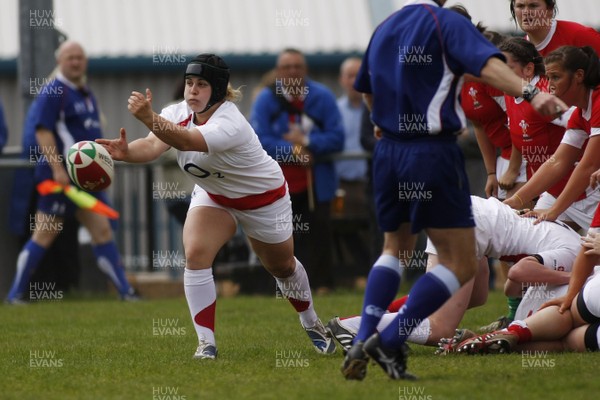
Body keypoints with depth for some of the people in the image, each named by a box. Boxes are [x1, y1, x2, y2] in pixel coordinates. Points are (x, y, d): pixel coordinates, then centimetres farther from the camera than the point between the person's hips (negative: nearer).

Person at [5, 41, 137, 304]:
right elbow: (43, 131, -18)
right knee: (45, 234, -6)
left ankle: (125, 291, 7)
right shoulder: (53, 92, -10)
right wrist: (57, 169, -24)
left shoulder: (86, 94, 18)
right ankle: (15, 294, 0)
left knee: (102, 229, 5)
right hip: (61, 175, -8)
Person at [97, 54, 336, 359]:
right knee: (195, 254, -22)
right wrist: (126, 151, -60)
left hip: (262, 199, -4)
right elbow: (153, 144, -38)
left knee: (282, 267, 16)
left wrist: (149, 118, -73)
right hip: (212, 196, 4)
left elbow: (186, 141, -57)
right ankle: (206, 342, -15)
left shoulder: (230, 124, -39)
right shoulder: (178, 113, -20)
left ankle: (312, 324, 46)